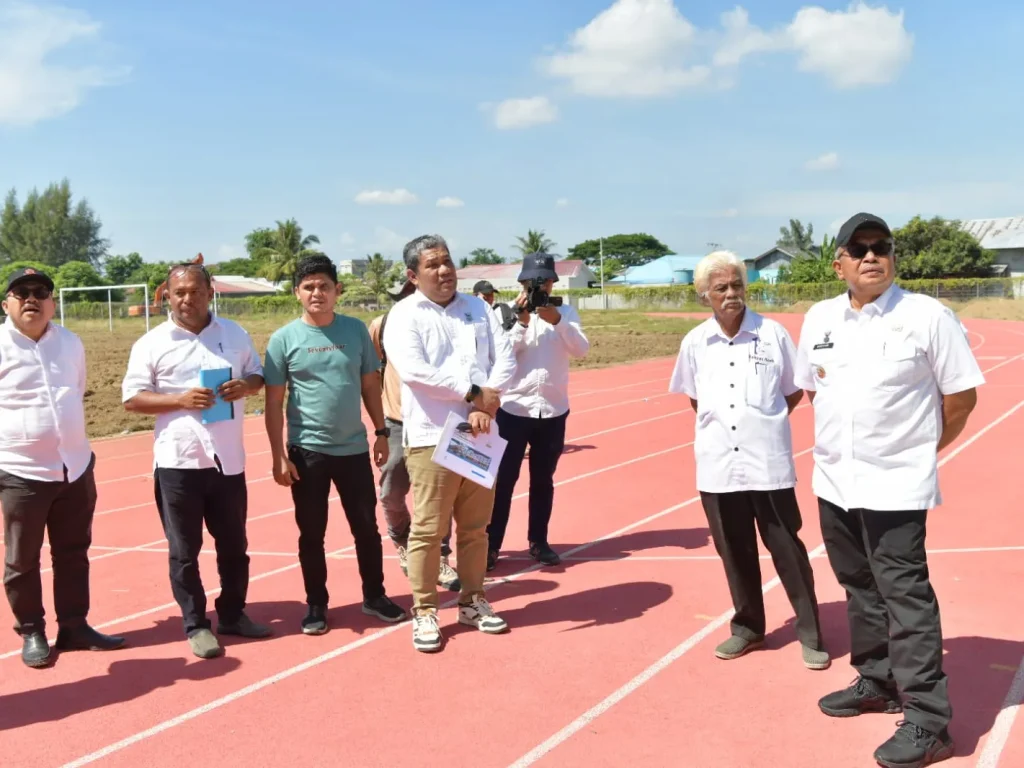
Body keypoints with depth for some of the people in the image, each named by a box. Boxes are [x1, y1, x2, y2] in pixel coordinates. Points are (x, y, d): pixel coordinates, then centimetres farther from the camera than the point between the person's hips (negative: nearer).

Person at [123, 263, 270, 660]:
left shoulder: (235, 334, 6)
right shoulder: (152, 343, -3)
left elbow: (258, 375, 14)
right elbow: (132, 398, -5)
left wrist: (246, 386, -10)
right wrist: (181, 400, -19)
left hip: (228, 458, 3)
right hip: (178, 461, -3)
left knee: (234, 544, 13)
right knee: (184, 550, 5)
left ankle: (233, 615, 29)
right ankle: (195, 624, 17)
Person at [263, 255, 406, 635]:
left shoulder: (356, 330, 1)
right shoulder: (284, 339, -5)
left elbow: (370, 384, 9)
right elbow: (274, 402, -4)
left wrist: (381, 431, 7)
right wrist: (279, 456, -8)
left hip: (354, 447, 2)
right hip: (307, 451, -2)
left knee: (366, 526, 11)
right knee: (312, 533, 8)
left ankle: (374, 596, 26)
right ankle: (316, 605, 22)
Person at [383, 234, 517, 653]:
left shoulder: (478, 308, 11)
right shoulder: (404, 315, -4)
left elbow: (505, 358, 3)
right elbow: (414, 370, -18)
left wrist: (486, 406, -13)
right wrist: (475, 392, -15)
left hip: (479, 436, 5)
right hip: (432, 438, -5)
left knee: (475, 527, 14)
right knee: (428, 531, 0)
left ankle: (472, 601, 27)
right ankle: (424, 612, 13)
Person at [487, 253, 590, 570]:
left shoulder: (565, 311, 4)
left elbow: (581, 349, -9)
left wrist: (557, 321, -23)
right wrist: (522, 322, -21)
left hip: (553, 410, 3)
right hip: (513, 408, -2)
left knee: (543, 479, 12)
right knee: (504, 478, 0)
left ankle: (538, 541, 23)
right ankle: (491, 544, 7)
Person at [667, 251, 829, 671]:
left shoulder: (773, 333, -5)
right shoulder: (694, 342, 2)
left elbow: (794, 391, 6)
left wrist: (763, 422, 3)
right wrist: (719, 424, 6)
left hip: (768, 462, -2)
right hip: (718, 464, 3)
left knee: (787, 549, 5)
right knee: (734, 551, 13)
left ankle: (811, 633, 16)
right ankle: (748, 626, 29)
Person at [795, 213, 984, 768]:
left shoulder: (926, 315, -10)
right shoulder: (819, 319, 5)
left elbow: (961, 395, -4)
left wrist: (921, 448, 2)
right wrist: (838, 439, 13)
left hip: (896, 483, -6)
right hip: (834, 480, 6)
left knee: (905, 595, -5)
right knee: (860, 588, 18)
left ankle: (928, 722, 3)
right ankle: (876, 682, 35)